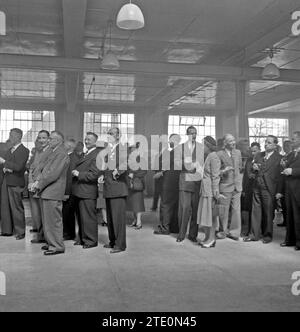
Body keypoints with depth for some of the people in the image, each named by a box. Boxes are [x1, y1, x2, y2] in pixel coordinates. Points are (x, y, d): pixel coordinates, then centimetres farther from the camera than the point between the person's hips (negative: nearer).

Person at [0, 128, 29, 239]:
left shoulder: (24, 151, -10)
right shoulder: (10, 150, 15)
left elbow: (18, 167, -19)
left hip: (15, 182, -8)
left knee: (16, 208, -1)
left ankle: (20, 232, 10)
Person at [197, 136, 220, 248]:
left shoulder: (213, 157, -14)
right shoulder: (207, 157, 14)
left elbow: (215, 177, -17)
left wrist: (215, 194, -18)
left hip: (210, 190, -9)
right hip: (205, 190, 9)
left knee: (210, 214, -2)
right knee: (205, 213, 12)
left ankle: (211, 239, 7)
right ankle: (207, 238, 21)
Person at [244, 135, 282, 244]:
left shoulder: (279, 158, -6)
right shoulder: (259, 155, 12)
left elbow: (279, 176, -10)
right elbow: (252, 171, 18)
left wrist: (278, 192, -15)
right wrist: (253, 168, -6)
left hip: (269, 190, -5)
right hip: (257, 188, 5)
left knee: (268, 213, 6)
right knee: (255, 211, 8)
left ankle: (267, 235, 21)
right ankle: (254, 234, 17)